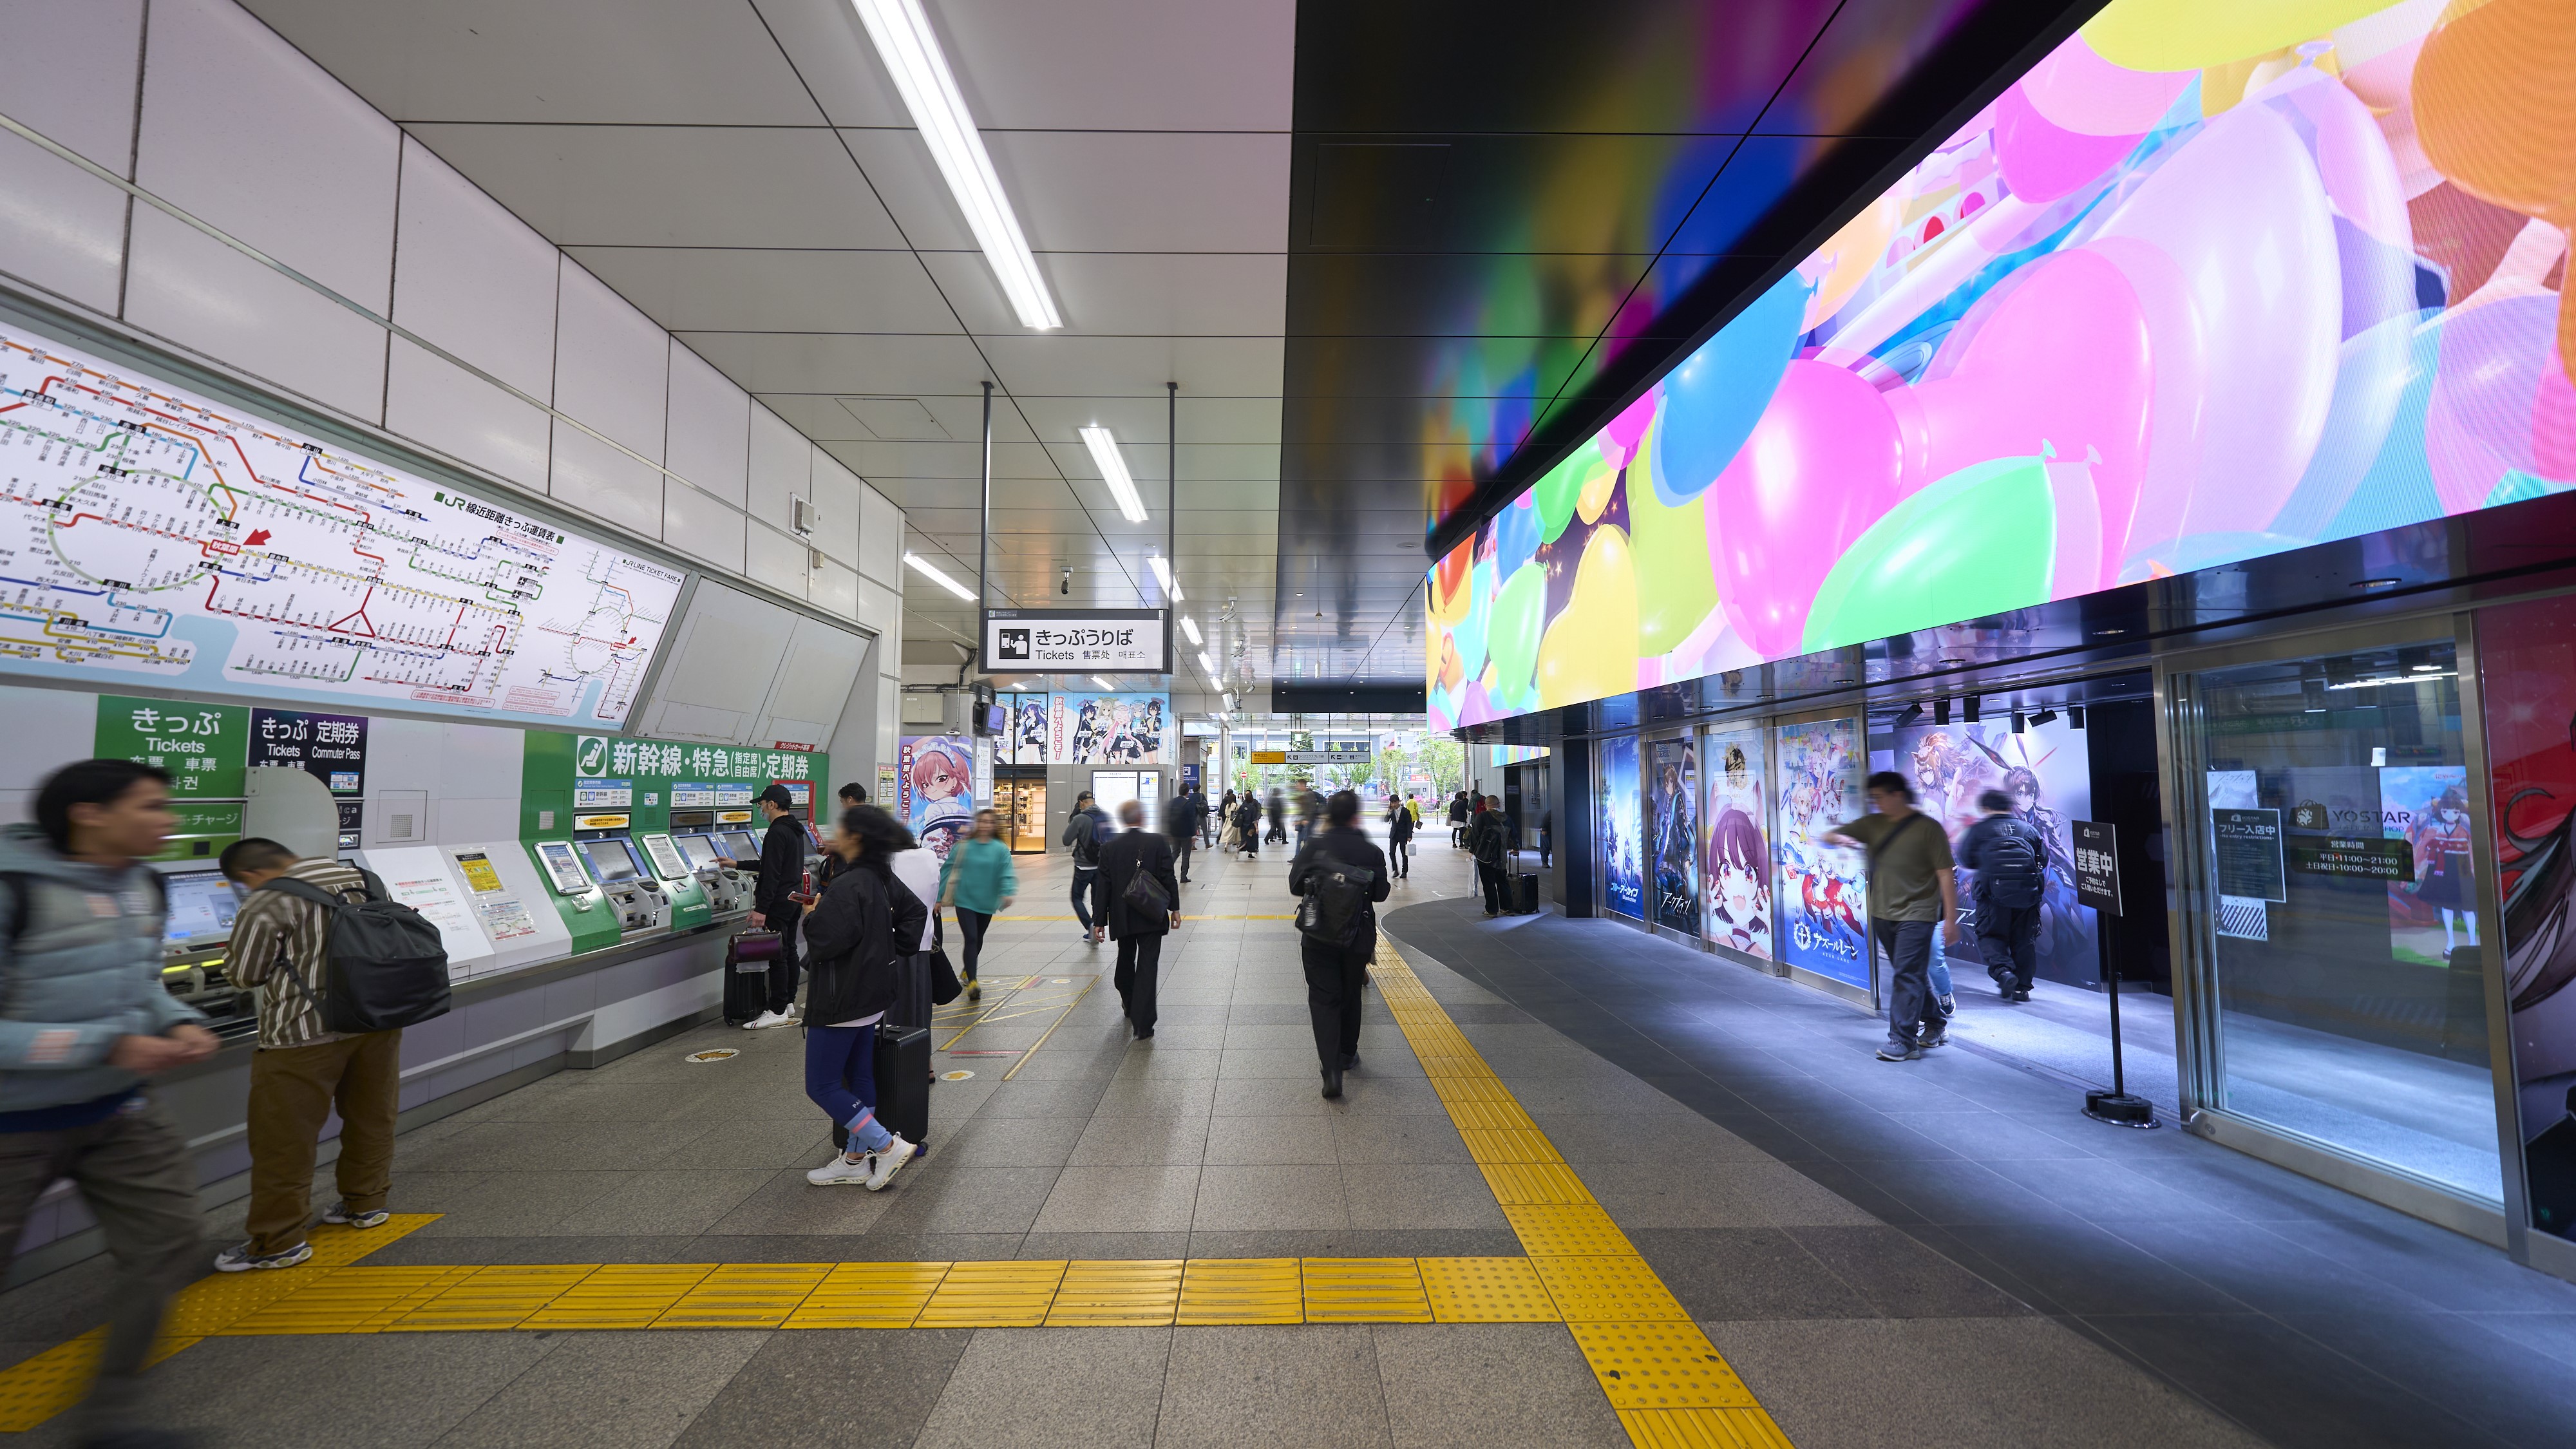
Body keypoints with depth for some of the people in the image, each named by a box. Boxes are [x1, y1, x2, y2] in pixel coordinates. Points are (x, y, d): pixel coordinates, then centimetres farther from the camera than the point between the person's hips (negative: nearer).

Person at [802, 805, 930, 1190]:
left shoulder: (847, 887, -24)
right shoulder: (884, 880, 4)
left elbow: (826, 941, -29)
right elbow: (916, 912, 14)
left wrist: (812, 917, -10)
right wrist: (892, 951, 15)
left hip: (842, 999, -9)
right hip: (873, 994, 9)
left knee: (821, 1086, 3)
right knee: (859, 1078, 17)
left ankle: (888, 1146, 1)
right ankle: (855, 1160, 28)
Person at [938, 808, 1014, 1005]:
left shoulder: (1001, 850, -7)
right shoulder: (963, 847, -6)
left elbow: (1007, 874, -15)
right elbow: (948, 871, 0)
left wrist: (1007, 893, -33)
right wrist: (938, 897, 2)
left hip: (987, 903, 2)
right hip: (964, 901, -2)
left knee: (978, 940, 19)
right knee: (971, 939, -13)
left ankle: (967, 971, 43)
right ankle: (972, 983, -14)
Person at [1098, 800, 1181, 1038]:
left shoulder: (1109, 848, -3)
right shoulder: (1158, 842, -8)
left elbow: (1104, 887, -1)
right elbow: (1168, 878, -8)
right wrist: (1175, 908, 1)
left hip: (1122, 919, 3)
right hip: (1151, 917, -2)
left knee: (1125, 963, 22)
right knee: (1147, 967, -1)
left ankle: (1131, 1008, 42)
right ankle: (1143, 1026, -4)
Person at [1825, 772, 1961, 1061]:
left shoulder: (1928, 828, -8)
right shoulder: (1872, 824, 7)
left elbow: (1946, 874, -10)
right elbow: (1829, 835, 10)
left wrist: (1950, 920, -13)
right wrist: (1840, 838, -15)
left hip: (1916, 915, -6)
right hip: (1882, 914, 6)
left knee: (1908, 976, -8)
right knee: (1911, 974, 18)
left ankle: (1903, 1040, -5)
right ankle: (1932, 1024, 35)